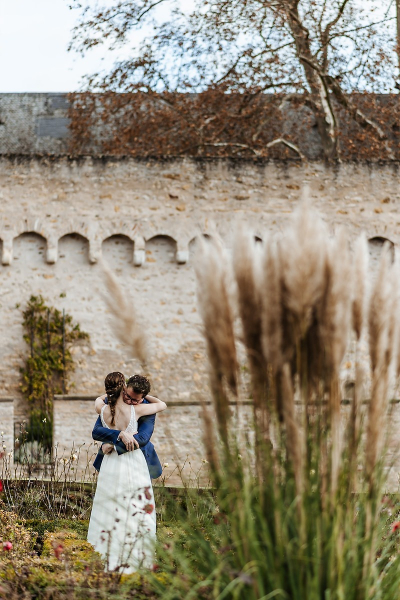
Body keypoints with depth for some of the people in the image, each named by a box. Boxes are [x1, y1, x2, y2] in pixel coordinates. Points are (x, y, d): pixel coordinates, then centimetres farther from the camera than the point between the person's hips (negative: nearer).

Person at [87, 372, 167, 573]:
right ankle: (132, 561, 8)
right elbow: (162, 404, 5)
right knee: (136, 513, 6)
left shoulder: (103, 410, -5)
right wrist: (144, 395, 18)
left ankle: (106, 561, 13)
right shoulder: (135, 410, -13)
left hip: (111, 464, 3)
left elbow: (99, 399, 21)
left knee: (108, 513, 10)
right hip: (134, 464, -2)